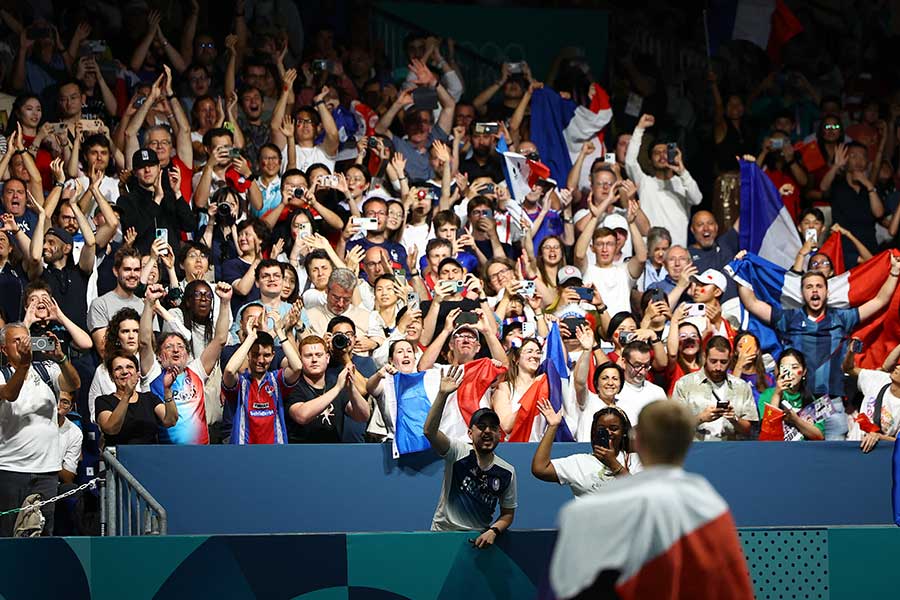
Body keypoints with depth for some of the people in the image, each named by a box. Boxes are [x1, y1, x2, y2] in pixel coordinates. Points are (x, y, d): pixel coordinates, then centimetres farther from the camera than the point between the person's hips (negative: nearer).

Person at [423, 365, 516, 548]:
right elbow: (429, 431, -22)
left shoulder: (507, 472, 3)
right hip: (443, 533, -3)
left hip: (479, 540, 3)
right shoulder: (458, 452, -6)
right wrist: (443, 394, -32)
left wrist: (493, 531, -10)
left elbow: (508, 513, 11)